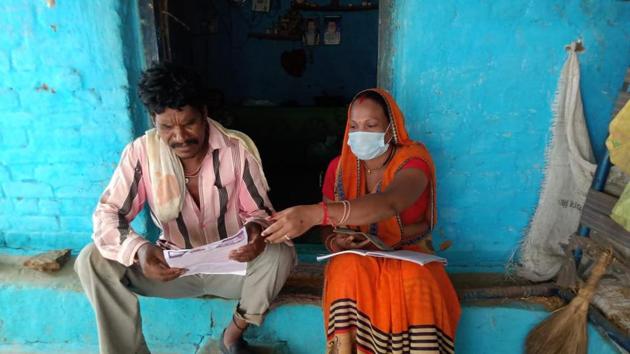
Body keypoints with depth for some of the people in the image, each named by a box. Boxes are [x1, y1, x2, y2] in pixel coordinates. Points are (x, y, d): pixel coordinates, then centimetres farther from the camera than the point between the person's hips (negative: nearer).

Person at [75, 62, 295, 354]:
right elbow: (106, 213, -13)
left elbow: (259, 211, -9)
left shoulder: (237, 149, -17)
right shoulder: (141, 152, -14)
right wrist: (138, 250, -35)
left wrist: (255, 230, -35)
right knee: (92, 261, -17)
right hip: (171, 267, 1)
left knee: (280, 254, -29)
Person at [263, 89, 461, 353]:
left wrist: (314, 213, -50)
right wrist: (335, 242, -19)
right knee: (347, 271, -33)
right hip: (357, 257, 2)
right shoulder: (339, 167, -1)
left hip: (409, 255, -2)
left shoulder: (413, 159, -13)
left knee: (416, 283, -36)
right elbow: (329, 232, 8)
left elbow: (388, 204, -37)